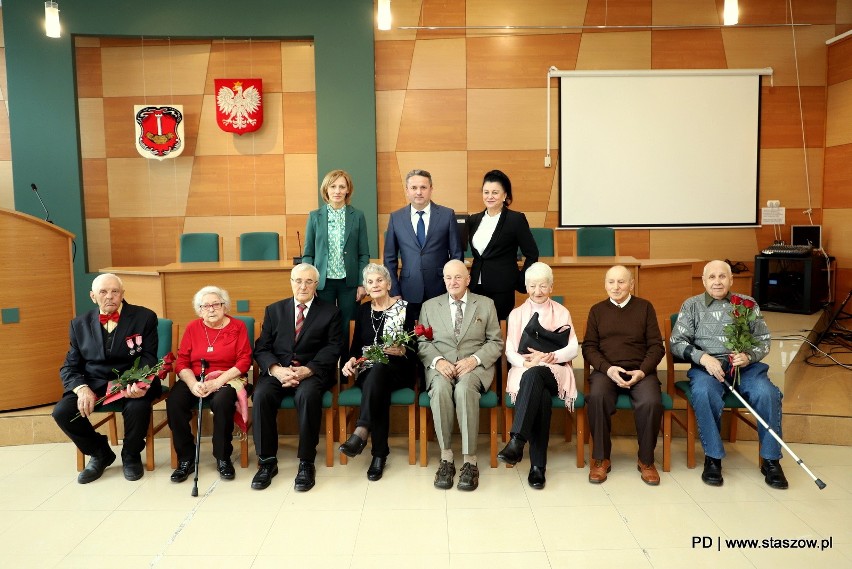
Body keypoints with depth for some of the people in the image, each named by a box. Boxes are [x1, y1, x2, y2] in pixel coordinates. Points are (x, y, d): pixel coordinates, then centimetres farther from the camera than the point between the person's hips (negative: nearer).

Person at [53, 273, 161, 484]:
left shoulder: (144, 317, -2)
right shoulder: (80, 324, 7)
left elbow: (148, 359, -7)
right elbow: (70, 366, 6)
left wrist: (141, 383, -29)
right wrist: (82, 388, -17)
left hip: (130, 382, -3)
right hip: (94, 384, 4)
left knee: (137, 406, -33)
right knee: (61, 411, -20)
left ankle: (131, 455, 0)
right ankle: (100, 453, 9)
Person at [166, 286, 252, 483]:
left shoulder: (237, 327, 2)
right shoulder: (192, 328, 9)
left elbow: (244, 361, -6)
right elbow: (182, 362, 4)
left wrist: (218, 381, -18)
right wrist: (193, 383, -17)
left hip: (227, 379, -3)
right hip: (195, 379, 3)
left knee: (222, 402, -35)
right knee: (174, 401, -27)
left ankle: (223, 458, -15)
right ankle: (186, 458, -11)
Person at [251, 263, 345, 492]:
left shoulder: (330, 312, 9)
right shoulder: (274, 310, 17)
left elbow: (333, 348, -2)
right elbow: (261, 348, 8)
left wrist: (307, 370, -17)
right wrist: (276, 369, -13)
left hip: (312, 372, -2)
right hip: (278, 371, 3)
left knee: (307, 395, -35)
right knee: (261, 395, -28)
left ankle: (306, 463, -23)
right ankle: (267, 461, -14)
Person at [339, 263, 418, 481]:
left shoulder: (404, 308, 3)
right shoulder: (363, 310, 16)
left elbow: (414, 347, -1)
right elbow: (356, 345, 14)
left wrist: (400, 350, -22)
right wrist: (351, 360, -7)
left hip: (398, 370, -2)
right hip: (368, 371, 3)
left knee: (378, 367, -38)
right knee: (379, 389, -33)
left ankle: (361, 432, -47)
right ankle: (379, 453, -31)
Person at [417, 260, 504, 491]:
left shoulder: (486, 304, 13)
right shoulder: (429, 306, 15)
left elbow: (496, 342, 8)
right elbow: (422, 342, 9)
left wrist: (474, 359, -11)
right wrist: (438, 361, -11)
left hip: (474, 366, -1)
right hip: (441, 367, 1)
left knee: (464, 388, -36)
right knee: (440, 388, -35)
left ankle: (470, 461, -30)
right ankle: (446, 458, -26)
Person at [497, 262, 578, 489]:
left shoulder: (562, 313, 16)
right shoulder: (517, 314, 16)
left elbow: (573, 349, 5)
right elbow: (510, 352, 6)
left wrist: (551, 355, -15)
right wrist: (526, 362, -16)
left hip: (556, 371, -1)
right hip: (525, 370, 1)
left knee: (534, 375, -39)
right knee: (541, 396, -37)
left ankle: (517, 441, -46)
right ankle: (538, 465, -38)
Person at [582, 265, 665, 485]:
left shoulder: (645, 307, 13)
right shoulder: (597, 310, 15)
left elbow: (656, 346, 8)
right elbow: (589, 347, 8)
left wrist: (643, 371, -10)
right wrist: (607, 368, -11)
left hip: (640, 370, 0)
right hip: (606, 370, 0)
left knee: (651, 402, -31)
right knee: (597, 397, -33)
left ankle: (646, 460, -8)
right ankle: (601, 458, -15)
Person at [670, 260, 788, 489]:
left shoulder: (748, 304, 15)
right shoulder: (692, 305, 11)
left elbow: (763, 341, 12)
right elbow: (677, 343, 4)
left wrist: (748, 356, -11)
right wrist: (703, 357, -14)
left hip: (746, 365, 2)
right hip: (707, 366, -1)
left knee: (767, 394, -29)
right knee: (703, 393, -35)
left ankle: (771, 460, -12)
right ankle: (713, 457, -19)